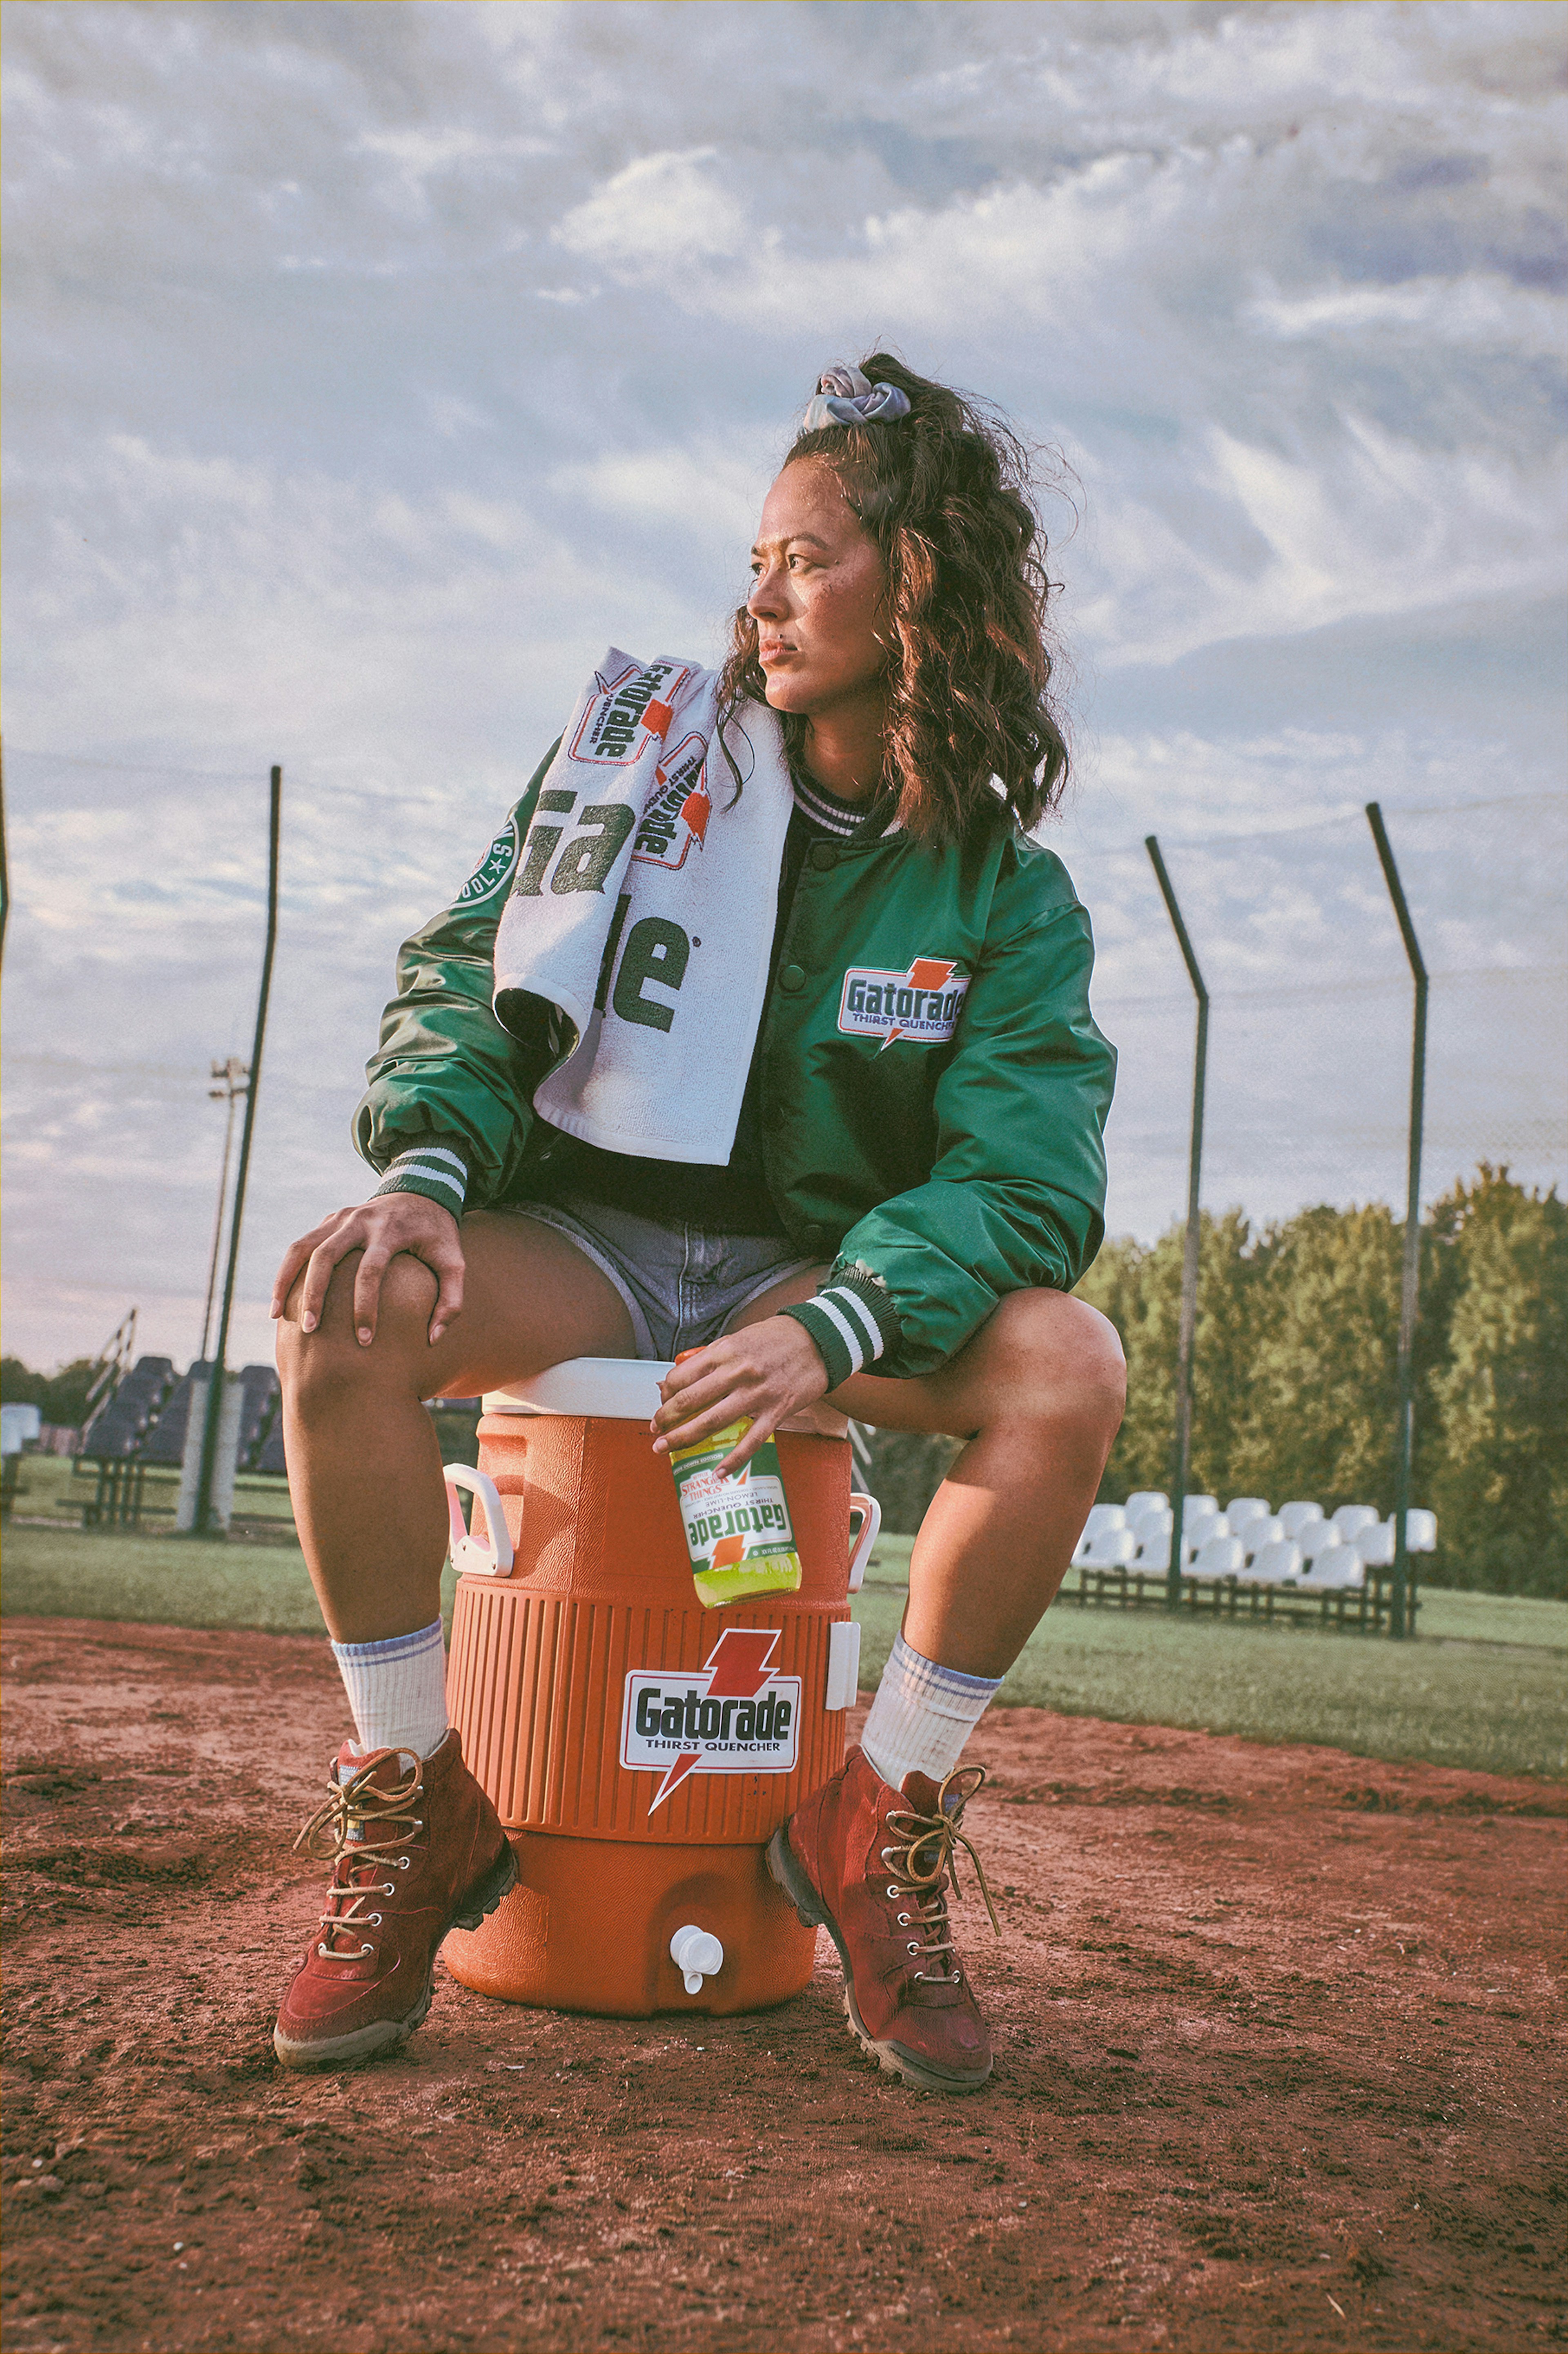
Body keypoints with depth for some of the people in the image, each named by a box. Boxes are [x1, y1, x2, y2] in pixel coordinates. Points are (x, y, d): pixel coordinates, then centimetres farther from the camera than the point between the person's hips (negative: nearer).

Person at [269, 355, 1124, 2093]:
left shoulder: (1009, 897, -1)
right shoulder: (643, 747, 3)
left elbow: (1023, 1172, -14)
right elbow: (467, 972, -1)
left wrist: (833, 1325, -34)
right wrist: (426, 1169, -23)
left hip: (822, 1277, 0)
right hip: (586, 1242, 1)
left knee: (1067, 1367, -29)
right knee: (343, 1321, -30)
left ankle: (880, 1817, -9)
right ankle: (415, 1794, -10)